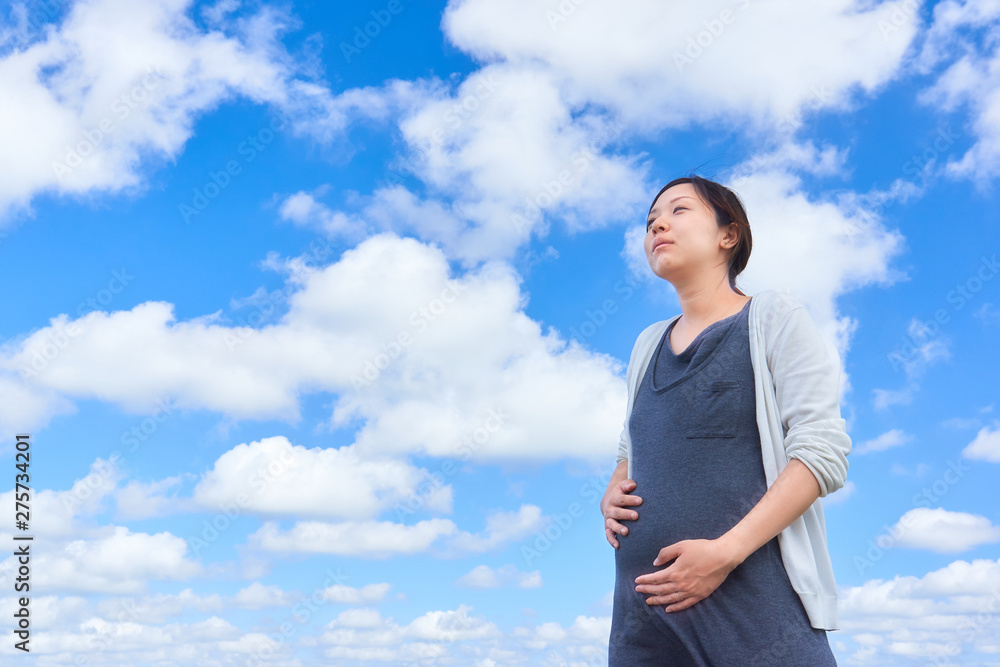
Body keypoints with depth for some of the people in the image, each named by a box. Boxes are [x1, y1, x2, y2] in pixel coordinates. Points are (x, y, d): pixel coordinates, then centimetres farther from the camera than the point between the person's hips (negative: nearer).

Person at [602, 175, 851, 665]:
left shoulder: (774, 318, 2)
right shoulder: (647, 345, 18)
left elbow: (822, 451, -8)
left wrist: (726, 551, -17)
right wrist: (610, 497, 5)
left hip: (752, 595, -5)